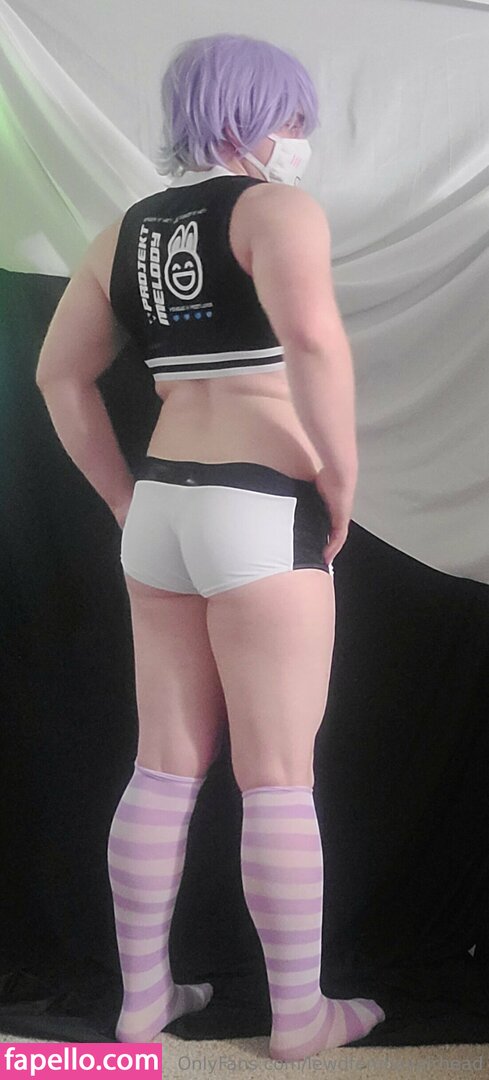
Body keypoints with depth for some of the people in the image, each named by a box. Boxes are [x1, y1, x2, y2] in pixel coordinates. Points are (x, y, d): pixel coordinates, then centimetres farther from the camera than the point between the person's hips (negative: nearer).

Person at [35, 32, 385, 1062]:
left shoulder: (125, 232, 15)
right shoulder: (277, 208, -7)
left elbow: (60, 375, 19)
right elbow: (310, 332, -29)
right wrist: (342, 480, -16)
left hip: (162, 511, 7)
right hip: (261, 516, -7)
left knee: (166, 768, 14)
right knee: (280, 779, 4)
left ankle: (144, 993, 26)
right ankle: (301, 1014, 20)